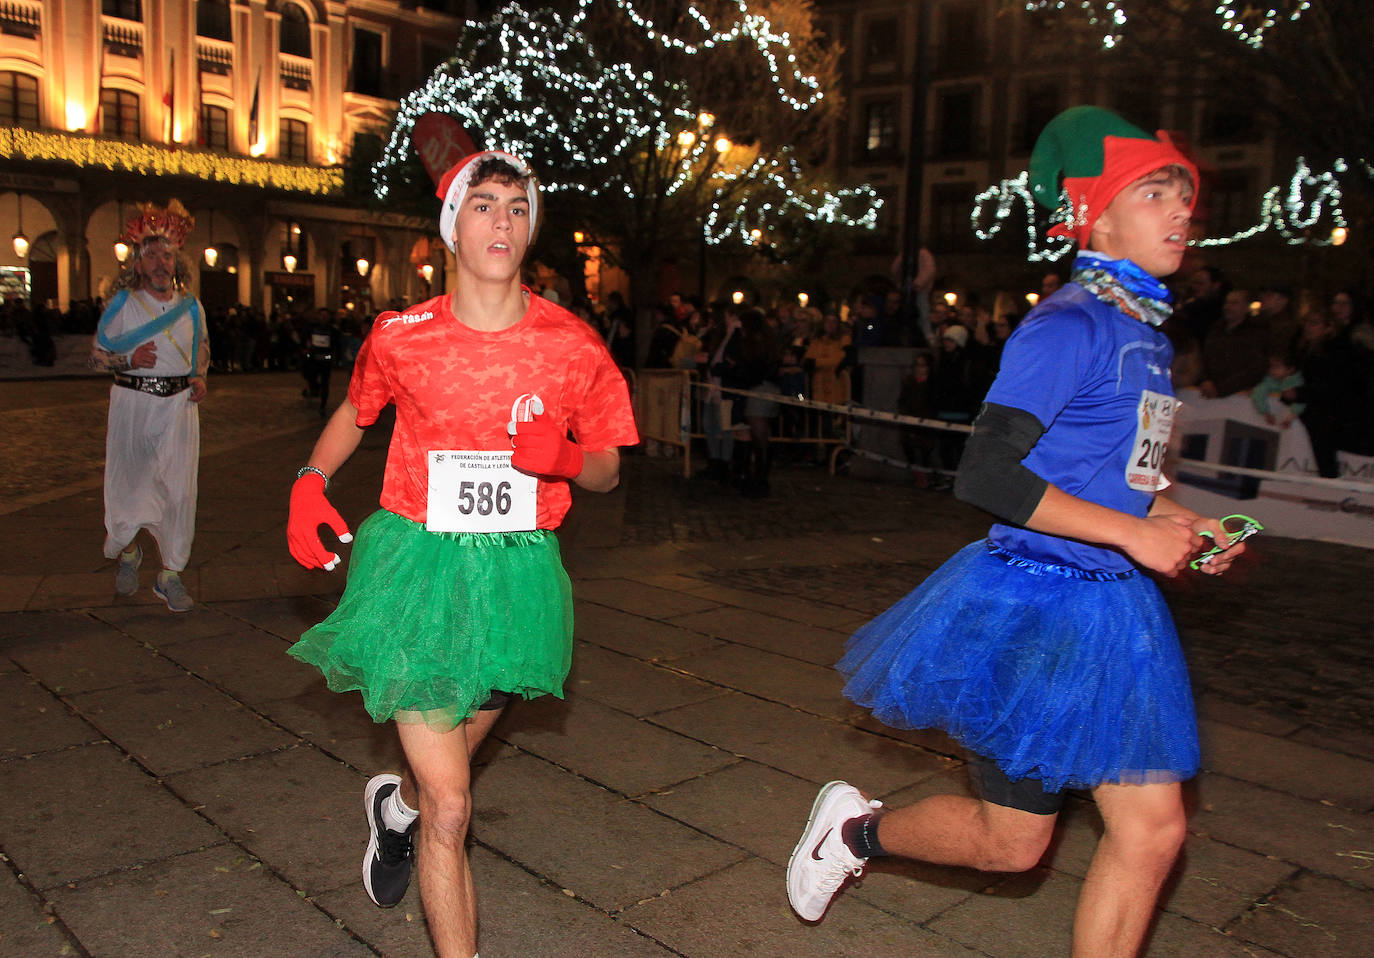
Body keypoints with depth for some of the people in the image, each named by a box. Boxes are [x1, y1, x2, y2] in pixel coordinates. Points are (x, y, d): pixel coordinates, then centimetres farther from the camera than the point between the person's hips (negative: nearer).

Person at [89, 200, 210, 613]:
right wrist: (130, 360, -16)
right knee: (129, 484, 2)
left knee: (179, 489, -1)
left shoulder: (191, 306, 7)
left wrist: (200, 377, 1)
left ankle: (171, 574, 11)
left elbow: (202, 348, 22)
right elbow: (96, 355, 4)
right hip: (133, 402, -2)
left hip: (179, 404, 2)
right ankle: (127, 551, 33)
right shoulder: (122, 304, 0)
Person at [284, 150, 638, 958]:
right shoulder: (400, 338, -5)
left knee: (445, 780, 23)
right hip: (418, 563, -2)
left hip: (515, 572, 2)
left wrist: (561, 458, -17)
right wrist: (310, 483, -1)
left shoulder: (575, 346, -5)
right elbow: (355, 413, 16)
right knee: (450, 808, -6)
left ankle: (396, 805, 60)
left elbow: (608, 471, 5)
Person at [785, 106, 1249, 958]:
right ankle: (860, 827, 32)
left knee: (1154, 827, 7)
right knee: (1011, 840, 5)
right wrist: (1133, 532, -19)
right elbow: (986, 476, -24)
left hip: (1108, 608, 8)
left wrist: (1179, 525, 6)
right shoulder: (1068, 327, -16)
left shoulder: (1147, 334, 11)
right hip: (1033, 603, -8)